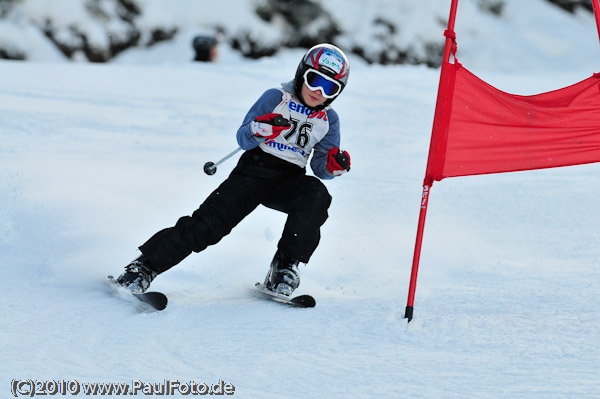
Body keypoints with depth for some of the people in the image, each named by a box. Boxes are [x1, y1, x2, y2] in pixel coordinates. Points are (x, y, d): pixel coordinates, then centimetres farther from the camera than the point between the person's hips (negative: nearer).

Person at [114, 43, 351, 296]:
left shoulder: (329, 120, 8)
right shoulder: (275, 98, 0)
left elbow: (319, 168, 8)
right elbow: (243, 139, -5)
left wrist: (333, 166, -15)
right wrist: (258, 130, -27)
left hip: (288, 182, 2)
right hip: (253, 171, -2)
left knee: (315, 195, -32)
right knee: (210, 221, -18)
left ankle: (285, 264, -23)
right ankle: (147, 265, -9)